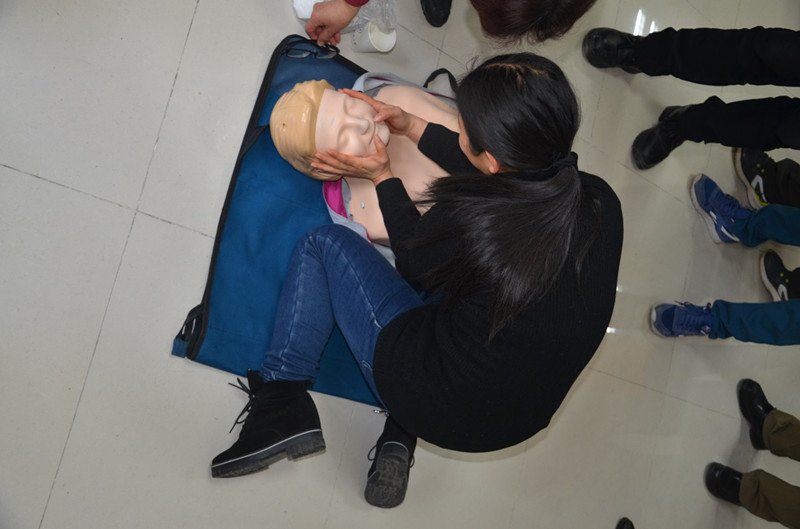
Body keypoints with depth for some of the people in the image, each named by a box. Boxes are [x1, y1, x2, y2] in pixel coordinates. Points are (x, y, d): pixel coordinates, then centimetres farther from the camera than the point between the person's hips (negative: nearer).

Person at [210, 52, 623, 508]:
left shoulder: (468, 219, -29)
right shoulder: (601, 201, -12)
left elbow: (414, 264, -5)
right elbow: (506, 180, 7)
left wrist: (382, 177, 8)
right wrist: (412, 126, 11)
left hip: (436, 410, -6)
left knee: (324, 242, 7)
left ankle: (283, 403, 3)